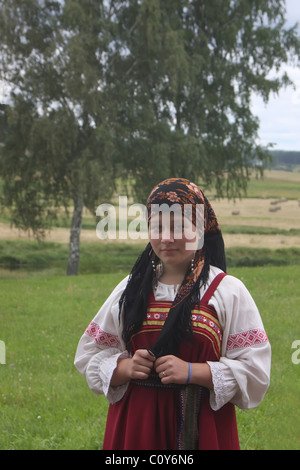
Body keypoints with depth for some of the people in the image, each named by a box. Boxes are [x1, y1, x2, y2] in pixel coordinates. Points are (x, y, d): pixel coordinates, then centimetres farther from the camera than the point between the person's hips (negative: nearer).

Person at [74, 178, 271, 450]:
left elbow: (255, 369, -7)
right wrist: (125, 367, -9)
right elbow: (90, 354, 11)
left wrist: (192, 372, -17)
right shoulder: (131, 289, 8)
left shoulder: (229, 291, -2)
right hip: (135, 425, 3)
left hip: (202, 427, -2)